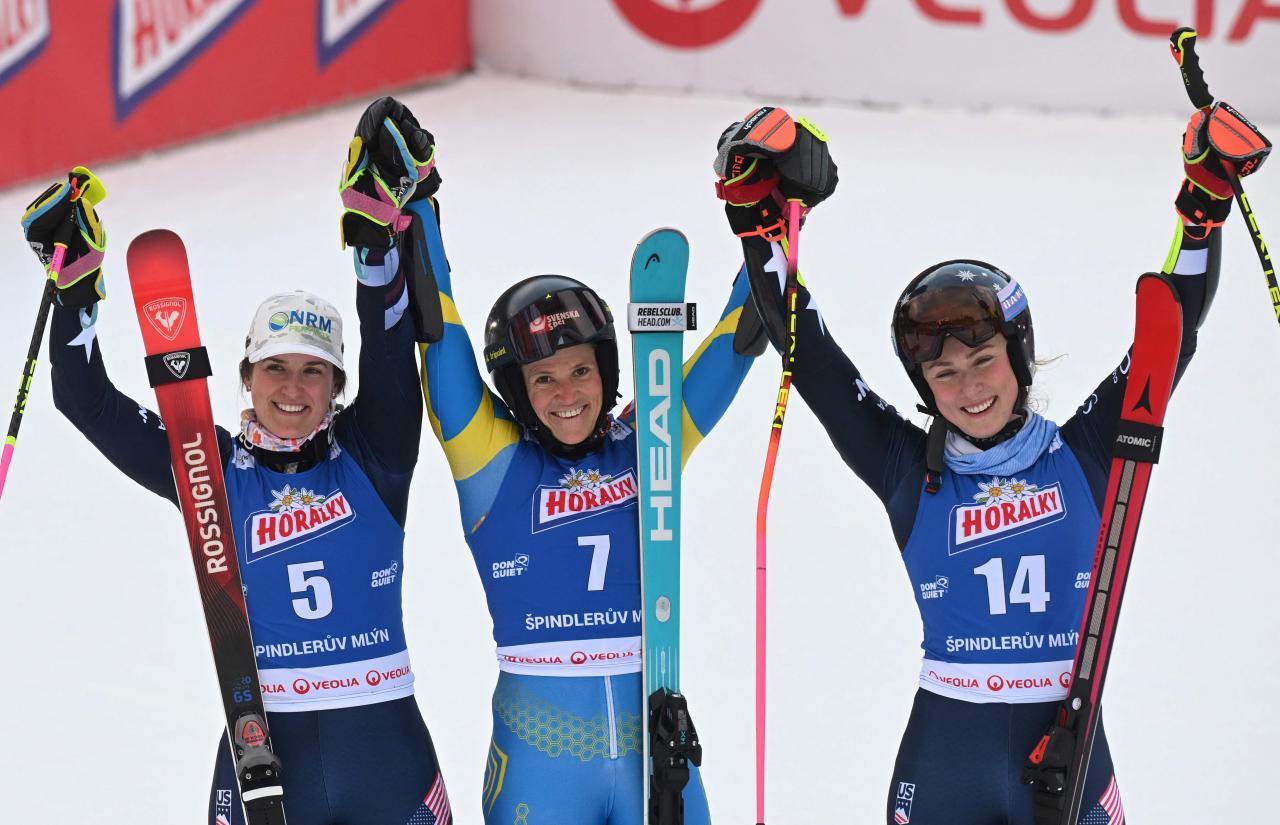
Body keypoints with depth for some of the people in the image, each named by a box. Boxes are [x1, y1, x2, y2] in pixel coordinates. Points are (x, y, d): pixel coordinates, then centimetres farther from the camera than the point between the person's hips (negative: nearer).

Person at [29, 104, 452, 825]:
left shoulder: (370, 457, 3)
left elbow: (390, 345, -7)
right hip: (263, 752, 0)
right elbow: (90, 402, 2)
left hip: (386, 746, 0)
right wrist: (76, 284, -5)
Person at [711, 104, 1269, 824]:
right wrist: (757, 217, -3)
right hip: (944, 757, 0)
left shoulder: (1085, 455, 4)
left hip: (1069, 744, 0)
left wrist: (1204, 204, -4)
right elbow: (805, 348, 2)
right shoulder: (911, 473, 3)